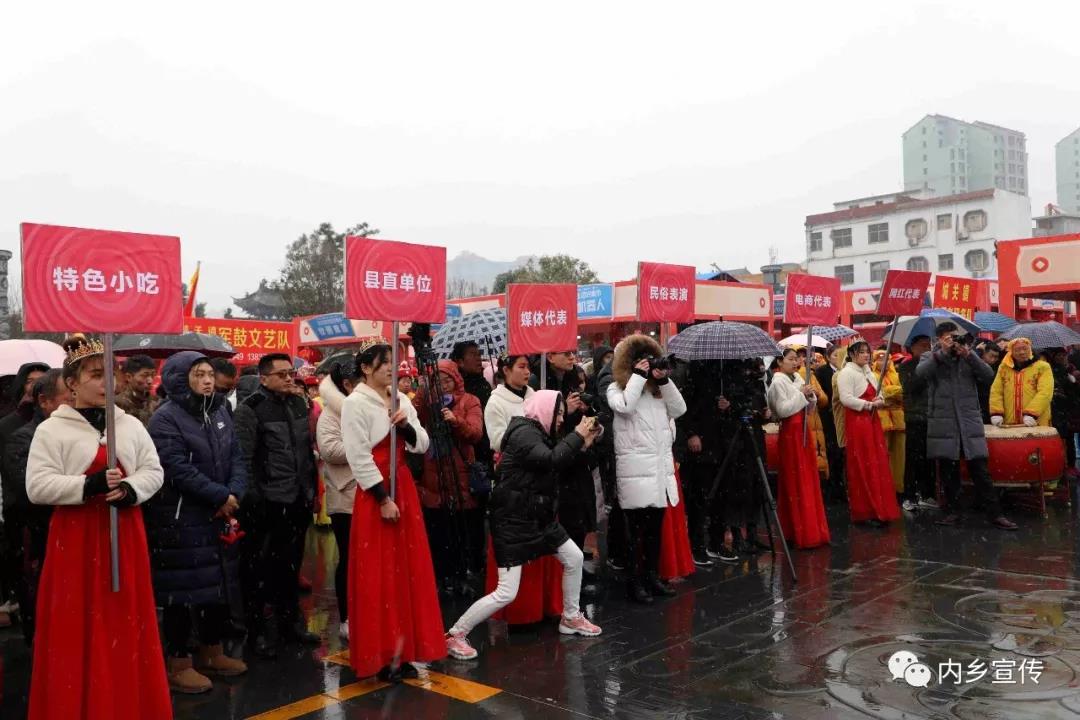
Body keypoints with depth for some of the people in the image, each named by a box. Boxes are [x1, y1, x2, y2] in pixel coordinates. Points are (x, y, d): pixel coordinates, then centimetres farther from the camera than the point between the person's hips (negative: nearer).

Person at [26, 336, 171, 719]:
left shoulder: (131, 425, 8)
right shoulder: (51, 429, -3)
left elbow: (154, 471, 8)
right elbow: (37, 487, -9)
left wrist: (130, 490, -11)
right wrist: (89, 485, -20)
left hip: (125, 534, 3)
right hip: (76, 537, -3)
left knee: (127, 621, 8)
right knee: (77, 626, 1)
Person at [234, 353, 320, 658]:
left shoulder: (299, 403, 12)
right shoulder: (250, 409, -9)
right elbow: (245, 458, -14)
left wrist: (311, 488, 15)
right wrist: (252, 499, -17)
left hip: (297, 500, 7)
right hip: (268, 503, -6)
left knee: (291, 565, 17)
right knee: (262, 569, 2)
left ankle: (290, 620, 30)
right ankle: (262, 629, 15)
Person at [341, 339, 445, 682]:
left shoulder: (401, 400, 10)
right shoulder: (355, 403, -10)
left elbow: (422, 445, 10)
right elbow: (359, 458, -15)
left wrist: (406, 426, -9)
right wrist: (383, 500, -17)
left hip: (404, 488, 7)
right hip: (375, 494, -7)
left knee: (408, 570, 10)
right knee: (378, 575, -1)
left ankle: (401, 650, 21)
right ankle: (380, 655, 10)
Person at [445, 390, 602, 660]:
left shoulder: (538, 433, 12)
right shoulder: (524, 433, -18)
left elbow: (562, 464, 14)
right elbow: (552, 461, -30)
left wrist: (582, 443, 4)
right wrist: (577, 435, -18)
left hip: (538, 517, 10)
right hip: (513, 520, -10)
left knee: (574, 557, 16)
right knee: (506, 593, -10)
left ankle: (571, 618, 34)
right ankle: (455, 635, 3)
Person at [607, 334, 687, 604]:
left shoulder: (658, 389, 17)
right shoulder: (616, 388, 2)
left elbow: (679, 409, 5)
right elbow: (624, 406, -19)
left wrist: (664, 380, -2)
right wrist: (638, 376, -11)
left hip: (662, 464, 5)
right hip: (636, 466, -5)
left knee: (655, 526, 12)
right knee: (638, 527, -3)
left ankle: (653, 575, 22)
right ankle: (636, 580, 5)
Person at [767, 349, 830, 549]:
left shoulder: (798, 378, 12)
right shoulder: (778, 382, -9)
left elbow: (810, 406, 16)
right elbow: (782, 410, -18)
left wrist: (810, 396, -4)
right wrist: (801, 394, -13)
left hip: (803, 431, 8)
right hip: (790, 433, -8)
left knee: (809, 479, 10)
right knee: (796, 482, -4)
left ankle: (812, 530, 18)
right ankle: (801, 534, 2)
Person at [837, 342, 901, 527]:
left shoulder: (868, 372, 18)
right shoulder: (846, 373, -9)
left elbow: (877, 394, 22)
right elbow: (846, 399, -19)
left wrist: (879, 400, -1)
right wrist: (869, 405, -17)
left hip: (873, 421, 8)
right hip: (857, 422, -8)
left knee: (878, 465, 8)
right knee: (863, 468, -5)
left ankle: (880, 509, 15)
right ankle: (866, 511, 0)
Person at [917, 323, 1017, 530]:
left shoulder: (969, 356, 13)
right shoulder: (930, 357, 8)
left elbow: (989, 375, -2)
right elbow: (921, 373, -14)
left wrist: (968, 355, -12)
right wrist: (943, 352, -17)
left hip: (970, 422, 1)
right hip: (943, 423, -1)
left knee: (980, 470, 0)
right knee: (948, 471, 6)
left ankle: (994, 514, 4)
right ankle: (952, 512, 15)